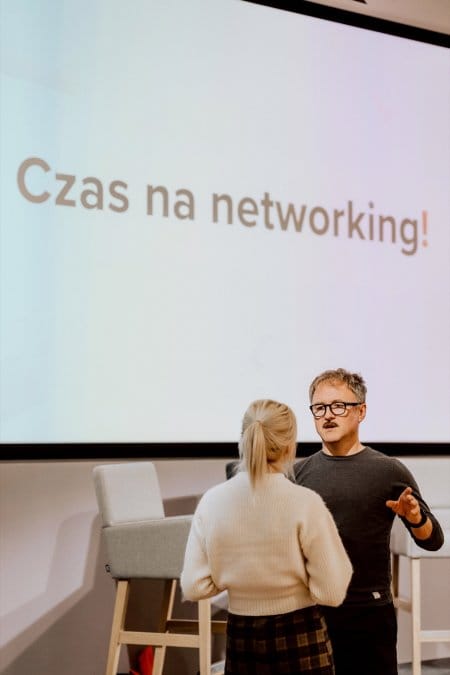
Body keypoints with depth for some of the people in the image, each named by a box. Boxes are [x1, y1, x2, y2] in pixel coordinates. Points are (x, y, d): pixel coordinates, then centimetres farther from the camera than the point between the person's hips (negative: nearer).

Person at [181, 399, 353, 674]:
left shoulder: (212, 501, -5)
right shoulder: (305, 503, -15)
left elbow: (194, 587, -2)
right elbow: (331, 592, -12)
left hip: (240, 640, 3)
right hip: (300, 639, -3)